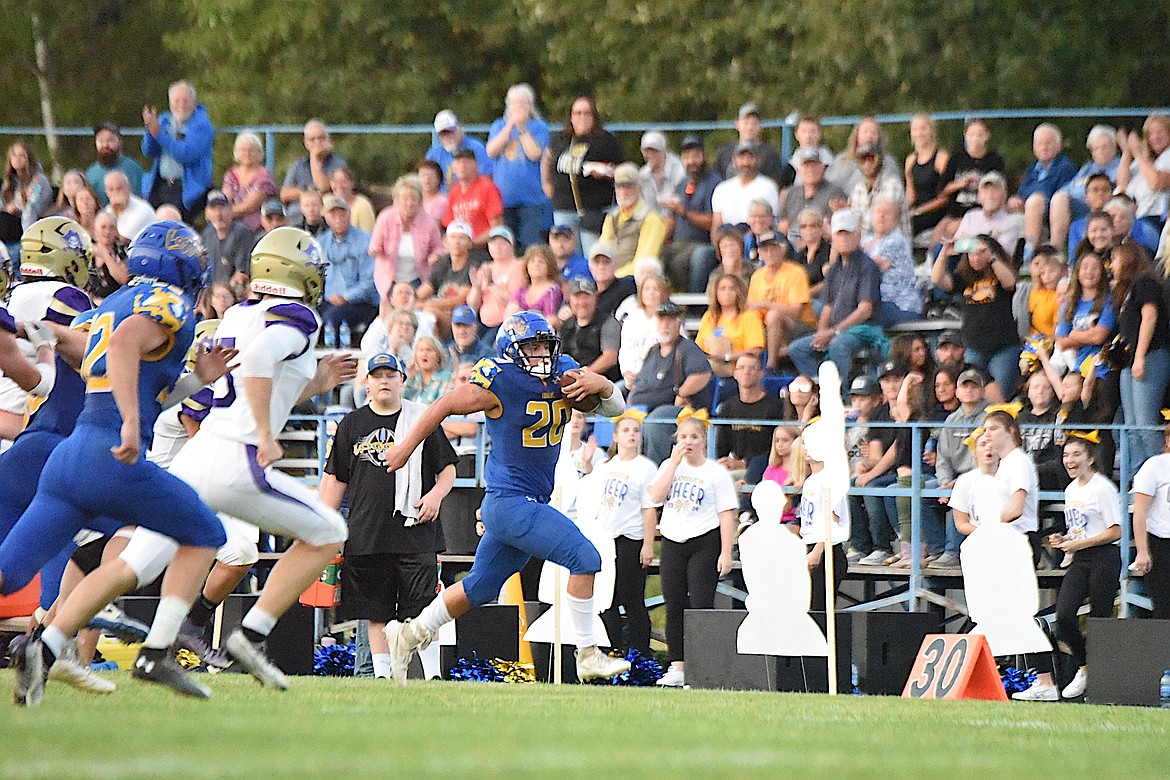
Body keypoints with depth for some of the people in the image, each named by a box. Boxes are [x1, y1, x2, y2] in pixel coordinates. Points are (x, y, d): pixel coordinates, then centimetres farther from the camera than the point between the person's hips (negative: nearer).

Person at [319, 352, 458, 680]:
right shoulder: (352, 425, 11)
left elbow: (448, 468, 10)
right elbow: (336, 479, 14)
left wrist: (436, 494, -10)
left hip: (414, 530, -2)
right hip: (366, 536, 2)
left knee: (423, 608, -6)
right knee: (377, 611, 3)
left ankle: (433, 675, -3)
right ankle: (382, 675, 8)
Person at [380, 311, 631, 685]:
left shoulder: (564, 373, 6)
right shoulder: (500, 381, -14)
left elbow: (616, 406, 8)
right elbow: (445, 406, -5)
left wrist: (599, 384, -14)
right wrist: (406, 448, 0)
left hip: (531, 505, 8)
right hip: (510, 503, -8)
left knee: (479, 587, 16)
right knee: (584, 558, -15)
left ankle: (408, 635, 27)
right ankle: (587, 656, -9)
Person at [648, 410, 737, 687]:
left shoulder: (716, 473, -1)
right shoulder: (669, 466, 11)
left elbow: (727, 515, -4)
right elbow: (655, 496, -5)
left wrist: (725, 553, -12)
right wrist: (675, 462, -8)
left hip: (704, 543, -4)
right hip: (672, 542, 4)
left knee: (700, 606, -9)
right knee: (674, 606, 4)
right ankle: (676, 667, 8)